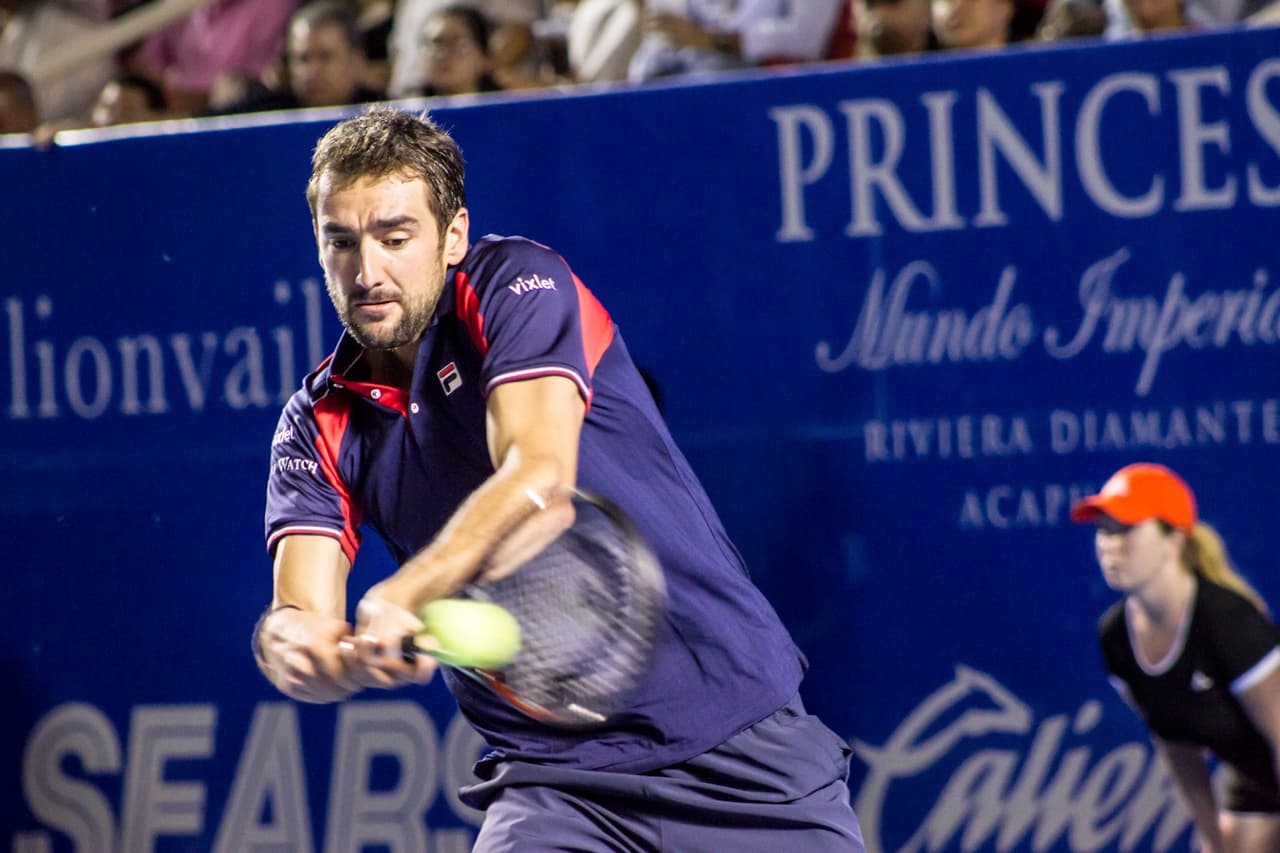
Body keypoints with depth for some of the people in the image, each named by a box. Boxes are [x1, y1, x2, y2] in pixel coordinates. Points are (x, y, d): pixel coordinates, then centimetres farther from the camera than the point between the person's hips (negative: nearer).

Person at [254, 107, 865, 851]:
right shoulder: (321, 424, 5)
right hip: (556, 776, 3)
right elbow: (304, 610, -6)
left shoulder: (517, 283, -6)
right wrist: (291, 642, -31)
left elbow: (540, 476, -23)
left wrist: (399, 600, -36)